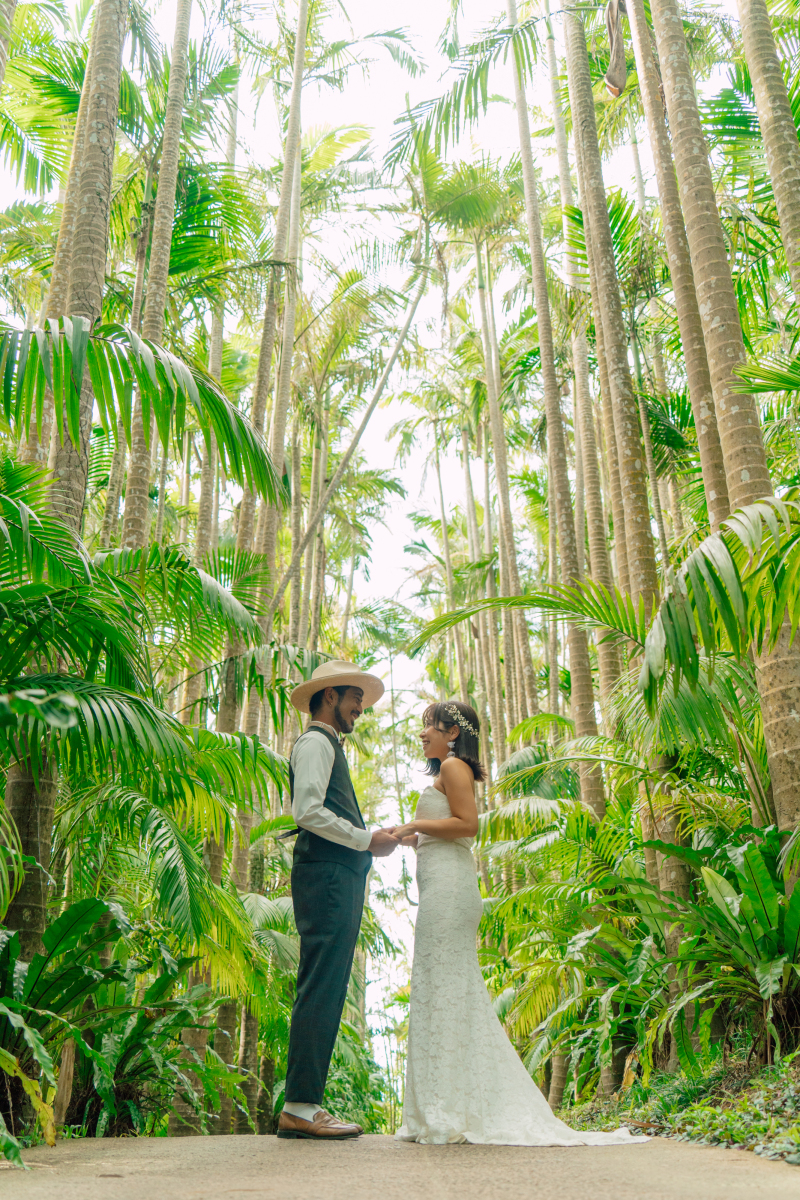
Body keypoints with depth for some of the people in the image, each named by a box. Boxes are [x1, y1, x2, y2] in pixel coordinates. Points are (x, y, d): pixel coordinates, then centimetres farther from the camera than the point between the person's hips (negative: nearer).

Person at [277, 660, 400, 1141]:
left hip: (340, 881, 10)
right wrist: (366, 839, -12)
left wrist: (373, 840, 14)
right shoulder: (315, 742, -3)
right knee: (321, 991, -11)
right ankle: (300, 1107, -9)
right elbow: (308, 811, -16)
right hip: (327, 878, -10)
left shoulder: (330, 747, 28)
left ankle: (305, 1105, 11)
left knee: (326, 994, 8)